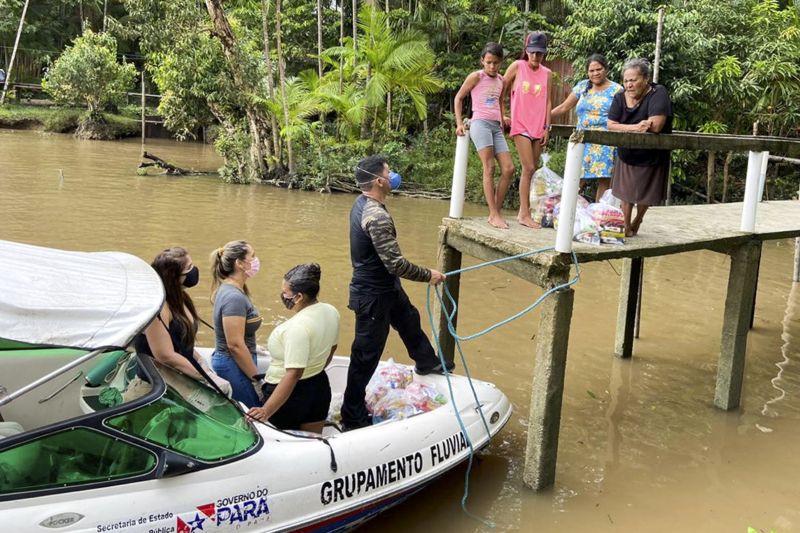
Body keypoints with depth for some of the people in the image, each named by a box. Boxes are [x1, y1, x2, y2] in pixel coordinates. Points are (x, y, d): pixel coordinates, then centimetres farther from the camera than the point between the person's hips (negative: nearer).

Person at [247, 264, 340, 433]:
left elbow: (293, 374, -32)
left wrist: (266, 411, -34)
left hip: (289, 393, -8)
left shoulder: (298, 327, -28)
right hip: (321, 387, 8)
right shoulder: (331, 312, -3)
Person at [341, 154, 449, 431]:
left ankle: (427, 363, 58)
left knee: (410, 320, 32)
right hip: (373, 296, -10)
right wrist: (428, 275, -16)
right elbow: (396, 263, -28)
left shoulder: (361, 202, 0)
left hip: (386, 287, 10)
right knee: (365, 356, 1)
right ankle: (353, 418, 13)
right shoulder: (377, 217, -31)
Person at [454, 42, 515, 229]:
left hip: (496, 126, 6)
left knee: (508, 168, -3)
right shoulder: (476, 77, -1)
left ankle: (496, 212, 4)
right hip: (481, 123, -6)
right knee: (489, 168, -13)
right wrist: (459, 123, -1)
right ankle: (494, 215, -13)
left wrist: (502, 118, 18)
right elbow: (459, 98, 5)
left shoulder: (501, 80, 15)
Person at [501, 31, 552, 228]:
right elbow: (501, 92, 6)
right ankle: (525, 215, -10)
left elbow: (547, 101, 10)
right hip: (520, 125, -4)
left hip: (538, 128, 4)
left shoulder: (546, 73, 9)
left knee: (531, 171, 6)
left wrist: (547, 127, 4)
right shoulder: (517, 67, 0)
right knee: (528, 168, -12)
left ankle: (523, 212, 13)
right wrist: (502, 116, 2)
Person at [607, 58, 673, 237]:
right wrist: (636, 127, -26)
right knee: (625, 194, 8)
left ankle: (637, 221, 41)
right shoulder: (620, 98, -8)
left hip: (651, 159, -3)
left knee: (645, 197, 13)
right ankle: (626, 228, 26)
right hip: (626, 156, 3)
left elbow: (655, 126, -33)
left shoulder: (658, 94, -22)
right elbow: (611, 125, -14)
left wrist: (627, 128, -19)